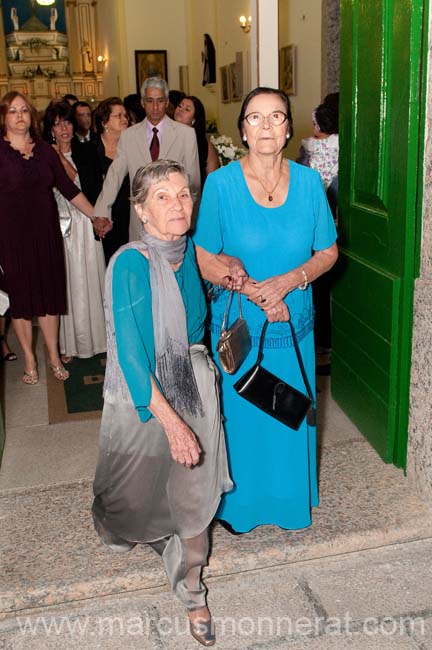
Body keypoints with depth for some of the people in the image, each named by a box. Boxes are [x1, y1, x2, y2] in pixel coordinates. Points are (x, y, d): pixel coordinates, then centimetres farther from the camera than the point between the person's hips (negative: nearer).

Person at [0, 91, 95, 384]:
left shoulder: (45, 150, 7)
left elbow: (69, 188, 10)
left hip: (46, 233, 3)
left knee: (50, 294, 8)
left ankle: (54, 356, 22)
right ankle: (29, 360, 22)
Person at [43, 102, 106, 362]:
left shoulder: (87, 151, 4)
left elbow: (90, 186, -5)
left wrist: (63, 158, -7)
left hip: (85, 224, 1)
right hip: (59, 225, -1)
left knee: (89, 279, 6)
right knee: (66, 283, 3)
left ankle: (94, 336, 20)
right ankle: (69, 343, 11)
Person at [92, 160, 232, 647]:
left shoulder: (190, 252, -4)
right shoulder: (130, 264, -23)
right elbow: (130, 354, -26)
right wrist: (170, 420, -28)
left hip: (192, 387, 5)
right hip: (142, 396, -4)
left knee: (195, 492, 10)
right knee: (137, 486, 20)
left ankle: (191, 592, 29)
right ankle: (118, 529, 56)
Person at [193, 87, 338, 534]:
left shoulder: (308, 182, -3)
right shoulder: (220, 183, -10)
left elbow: (328, 252, 1)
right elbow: (204, 260, -8)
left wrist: (288, 280, -16)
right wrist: (252, 290, -20)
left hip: (294, 325, 2)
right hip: (238, 325, -2)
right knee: (240, 417, 12)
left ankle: (290, 500, 41)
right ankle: (238, 503, 37)